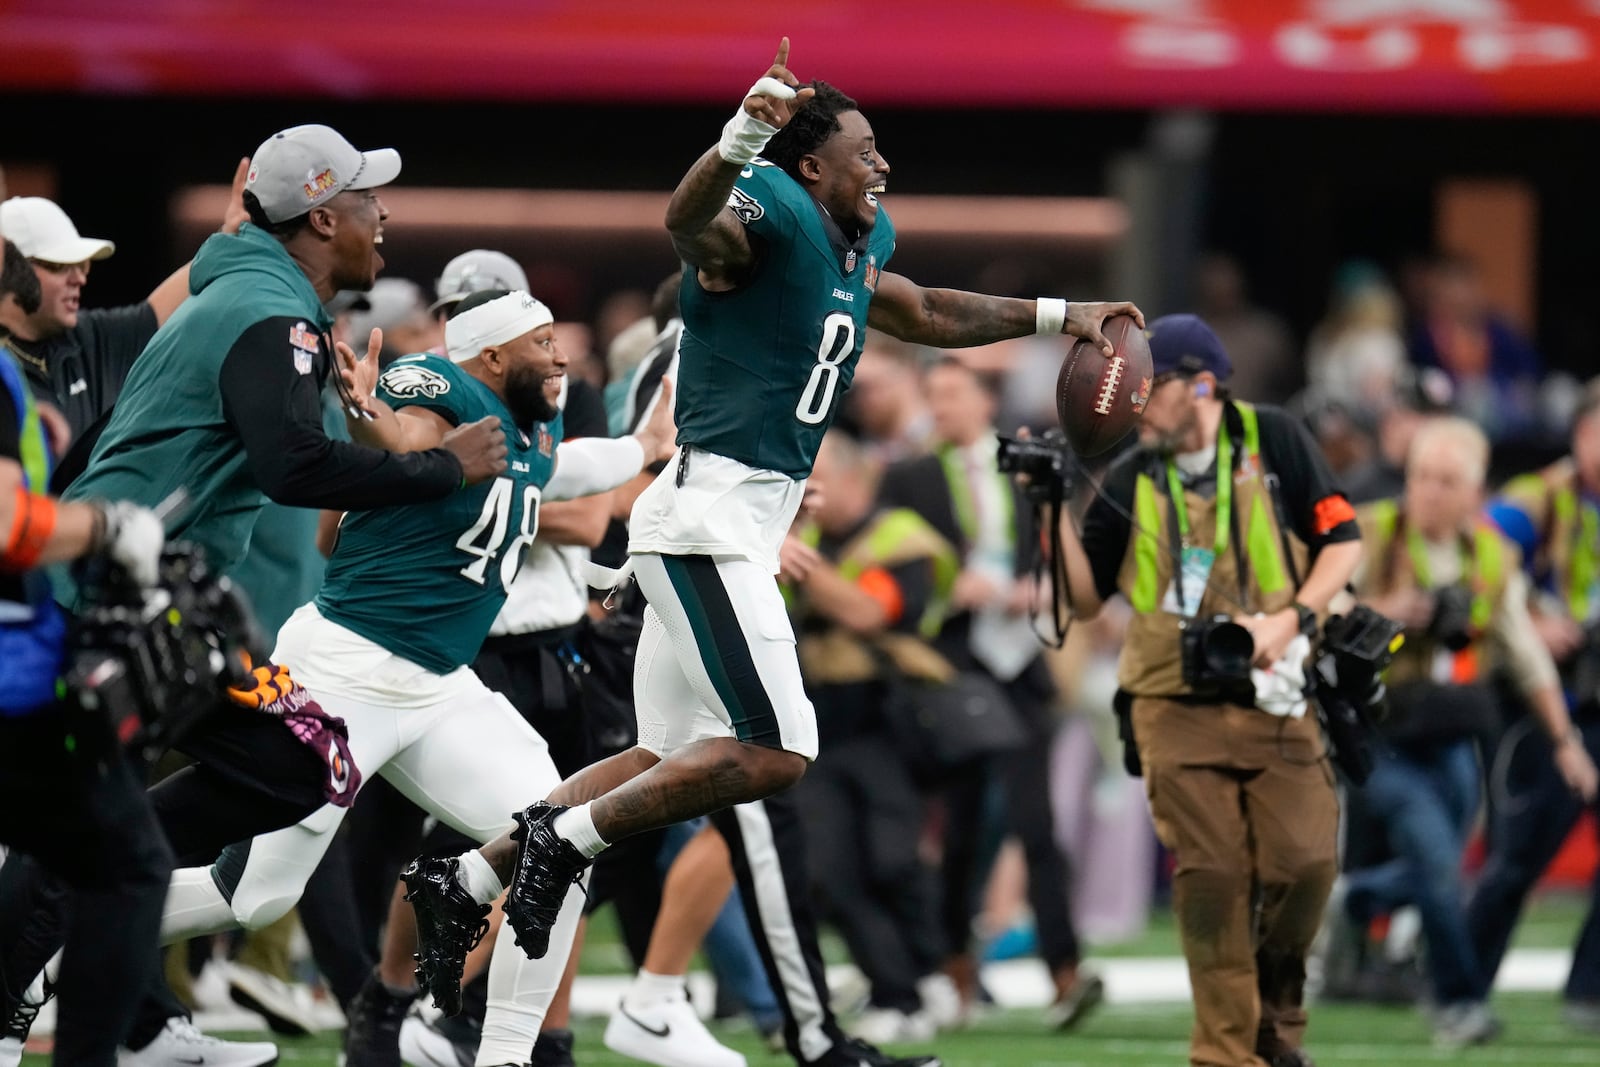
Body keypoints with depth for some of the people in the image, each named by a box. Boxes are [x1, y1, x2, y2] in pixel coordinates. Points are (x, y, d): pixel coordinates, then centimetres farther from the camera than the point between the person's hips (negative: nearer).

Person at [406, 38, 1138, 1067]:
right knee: (774, 753, -14)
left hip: (745, 524, 10)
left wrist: (1055, 315, 38)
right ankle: (561, 839, -7)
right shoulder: (772, 210, -13)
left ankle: (472, 877, 14)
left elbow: (919, 312, 37)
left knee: (673, 762, 13)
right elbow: (692, 224, -36)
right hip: (712, 510, -10)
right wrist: (740, 140, -56)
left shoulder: (863, 241, 16)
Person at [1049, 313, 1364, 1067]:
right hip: (1178, 703, 1)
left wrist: (1291, 618, -11)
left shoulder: (1273, 441, 1)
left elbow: (1343, 540, 3)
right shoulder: (1129, 481, 7)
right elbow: (1086, 598, 8)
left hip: (1274, 694, -1)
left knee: (1304, 863, -10)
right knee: (1210, 876, -8)